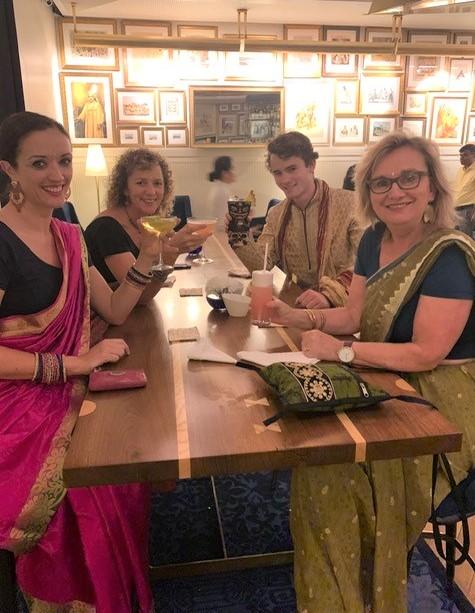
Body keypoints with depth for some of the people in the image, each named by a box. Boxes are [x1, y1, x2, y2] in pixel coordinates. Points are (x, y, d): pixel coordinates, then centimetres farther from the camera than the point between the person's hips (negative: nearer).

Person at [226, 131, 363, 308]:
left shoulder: (348, 204, -9)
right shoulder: (276, 215, 10)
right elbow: (261, 265, 3)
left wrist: (330, 295, -29)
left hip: (341, 308, -4)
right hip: (296, 306, 5)